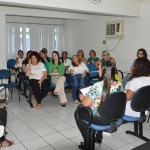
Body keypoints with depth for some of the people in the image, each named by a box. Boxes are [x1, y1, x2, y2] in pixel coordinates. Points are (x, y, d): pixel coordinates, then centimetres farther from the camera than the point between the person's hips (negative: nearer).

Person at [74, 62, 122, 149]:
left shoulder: (98, 86, -27)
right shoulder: (119, 84, -7)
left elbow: (85, 103, -22)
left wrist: (82, 98, 0)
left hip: (100, 119, -6)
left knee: (78, 113, 19)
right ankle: (99, 137, 40)